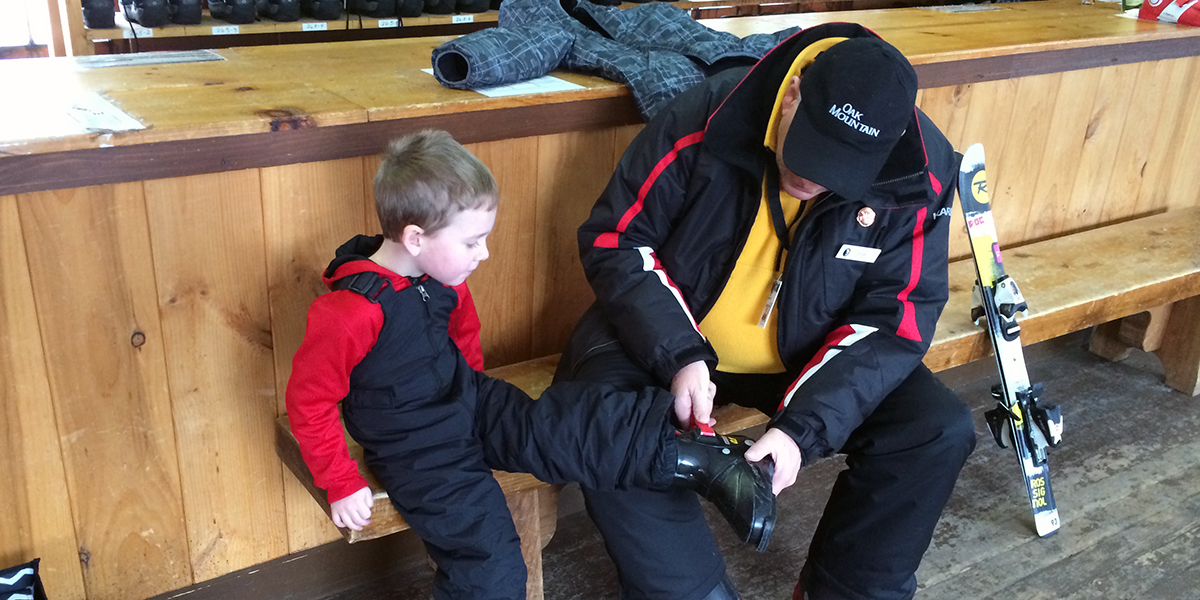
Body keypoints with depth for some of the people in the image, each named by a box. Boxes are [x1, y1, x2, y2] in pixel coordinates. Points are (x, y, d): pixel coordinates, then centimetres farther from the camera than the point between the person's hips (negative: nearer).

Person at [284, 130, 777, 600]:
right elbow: (308, 402, -18)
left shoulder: (444, 281, -2)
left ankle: (705, 462, -10)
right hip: (419, 456, -6)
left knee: (569, 427, -12)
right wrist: (342, 486, -14)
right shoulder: (349, 312, -26)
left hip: (471, 407, 6)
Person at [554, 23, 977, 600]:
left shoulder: (920, 175, -17)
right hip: (673, 337, -1)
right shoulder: (704, 119, -23)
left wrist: (805, 427, -26)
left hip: (810, 355, 2)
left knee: (939, 430, -15)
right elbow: (614, 238, -14)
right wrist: (679, 356, -26)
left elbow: (895, 319, -12)